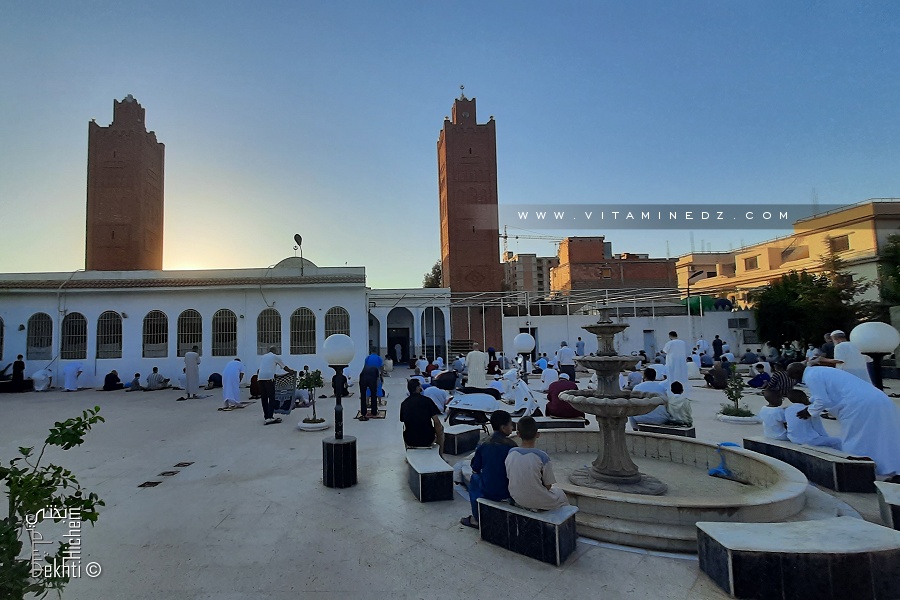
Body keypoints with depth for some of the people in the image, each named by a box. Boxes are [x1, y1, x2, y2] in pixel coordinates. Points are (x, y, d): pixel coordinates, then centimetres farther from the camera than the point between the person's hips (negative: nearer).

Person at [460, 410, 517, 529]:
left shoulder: (483, 445, -7)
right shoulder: (512, 446, -10)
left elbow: (475, 469, 0)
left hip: (488, 492, 0)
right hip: (509, 492, 0)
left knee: (474, 478, 29)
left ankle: (476, 518, 27)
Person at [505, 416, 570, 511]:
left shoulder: (511, 453, -10)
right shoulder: (542, 456, -22)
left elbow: (509, 477, 2)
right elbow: (548, 486, -12)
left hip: (516, 499, 4)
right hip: (537, 502, -4)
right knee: (560, 494, 27)